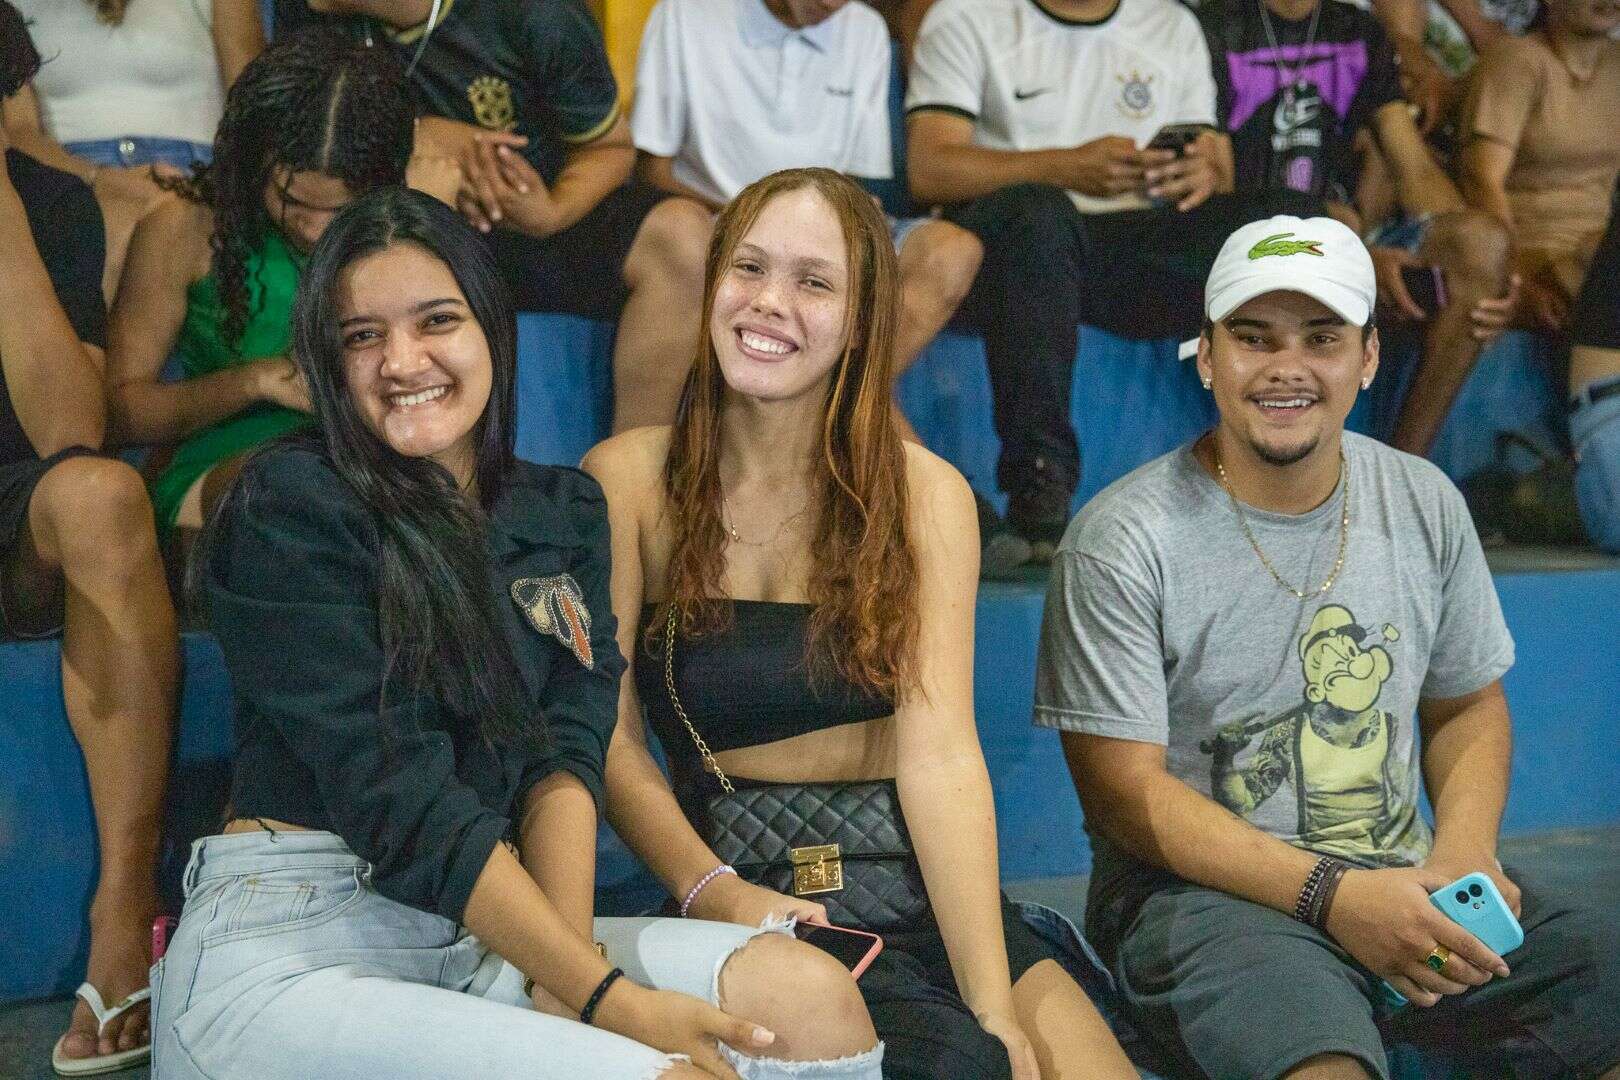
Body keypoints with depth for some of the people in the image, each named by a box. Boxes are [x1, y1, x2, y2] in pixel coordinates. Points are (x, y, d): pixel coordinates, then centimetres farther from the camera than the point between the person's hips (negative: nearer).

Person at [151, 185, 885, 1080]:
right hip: (289, 952, -5)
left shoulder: (564, 511, 13)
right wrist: (605, 997, -19)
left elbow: (565, 754, 0)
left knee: (812, 998, -16)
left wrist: (570, 974, -17)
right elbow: (396, 799, -14)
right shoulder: (289, 508, -6)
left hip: (492, 935, 6)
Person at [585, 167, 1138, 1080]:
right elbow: (611, 739, -5)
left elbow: (940, 752, -8)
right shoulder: (628, 481, 1)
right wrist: (714, 893, -24)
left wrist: (997, 1004, -19)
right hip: (745, 889, -2)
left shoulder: (925, 493, 3)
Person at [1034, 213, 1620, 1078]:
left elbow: (1468, 707, 18)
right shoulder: (1122, 541, -9)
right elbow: (1125, 792, -11)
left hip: (1397, 885, 5)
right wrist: (1330, 896, -19)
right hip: (1200, 892, -5)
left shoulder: (1426, 506, 8)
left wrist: (1462, 858, -3)